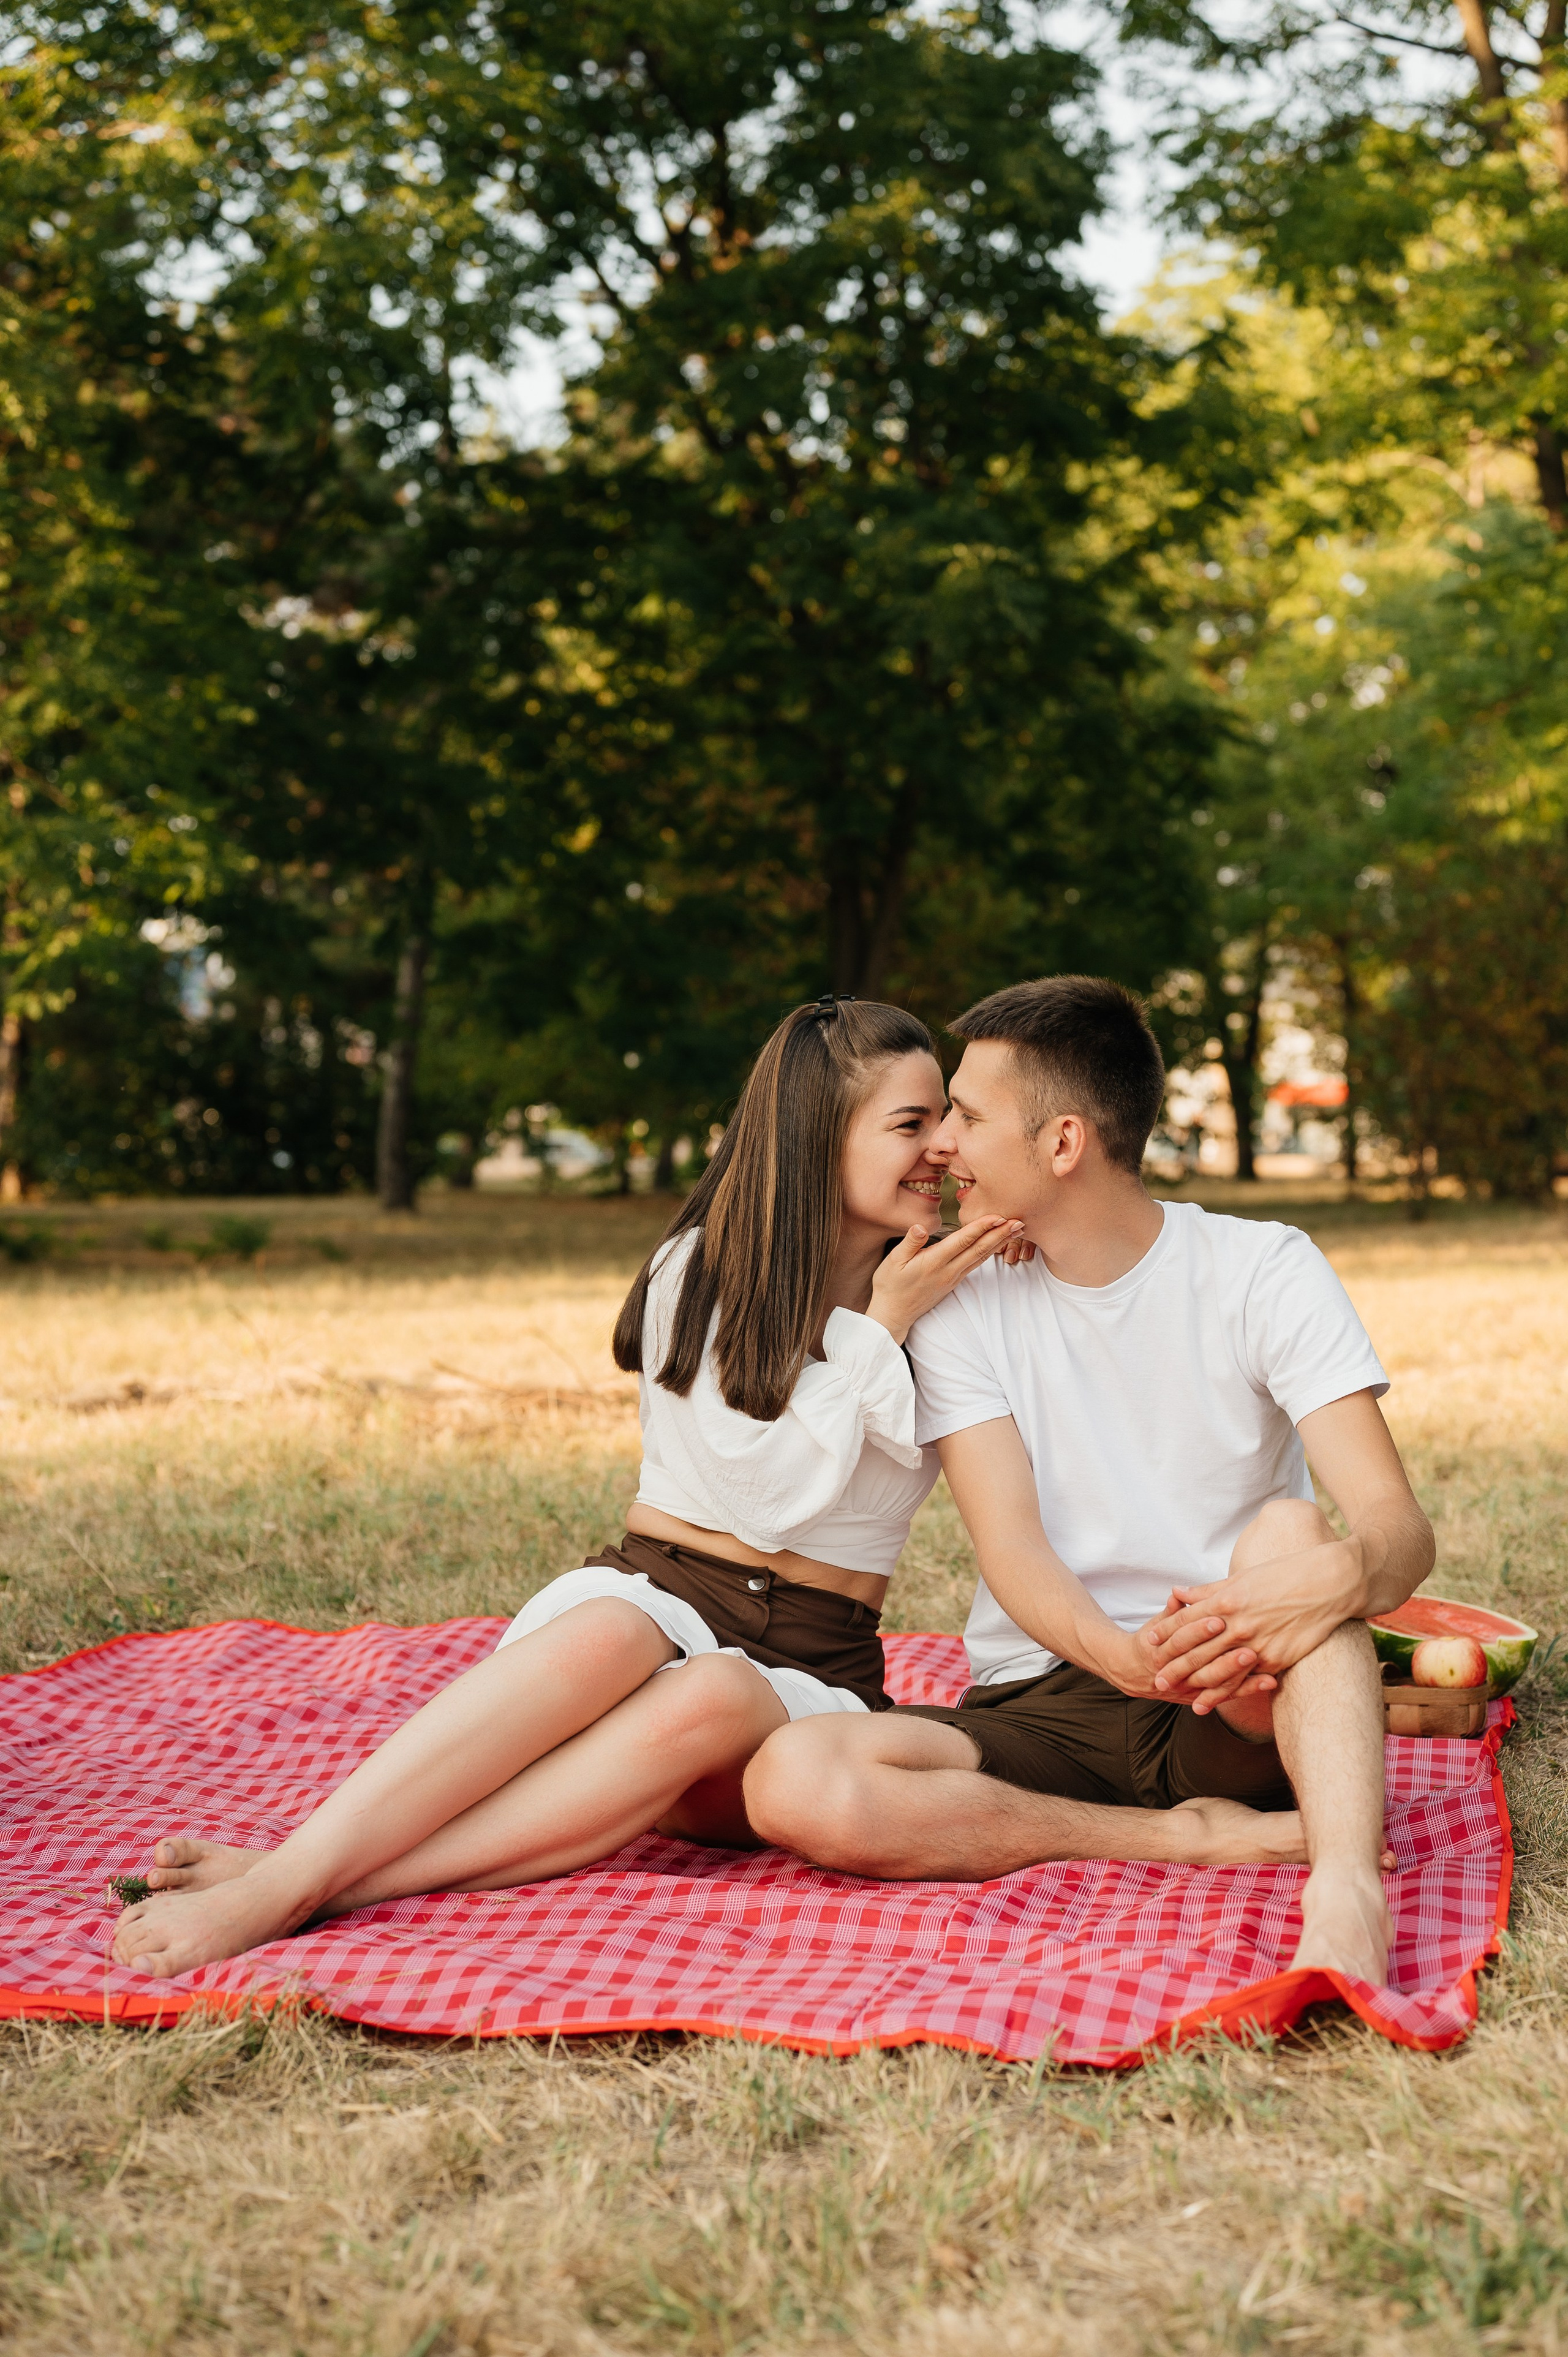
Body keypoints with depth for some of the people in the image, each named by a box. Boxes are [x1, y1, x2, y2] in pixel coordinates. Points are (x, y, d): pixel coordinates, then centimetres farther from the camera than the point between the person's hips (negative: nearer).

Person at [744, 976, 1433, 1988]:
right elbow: (1011, 1547, -10)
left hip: (1242, 1711, -2)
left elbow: (1403, 1524, -14)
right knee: (793, 1783, -26)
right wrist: (1121, 1654, -33)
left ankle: (1344, 1888, -45)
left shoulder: (1264, 1271, -3)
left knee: (1290, 1531, -32)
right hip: (1045, 1704, 2)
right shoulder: (961, 1304, 2)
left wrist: (1346, 1572, -40)